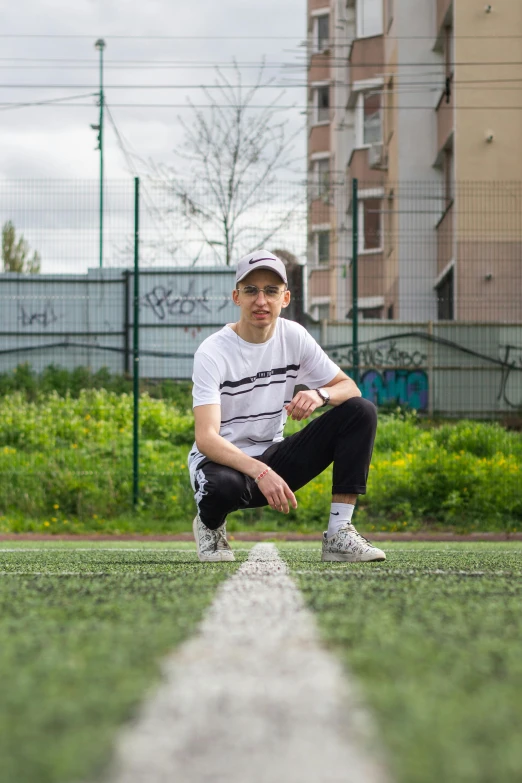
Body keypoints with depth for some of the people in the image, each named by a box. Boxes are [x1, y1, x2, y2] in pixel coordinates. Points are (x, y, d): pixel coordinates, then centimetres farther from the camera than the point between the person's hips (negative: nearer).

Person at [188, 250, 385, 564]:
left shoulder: (293, 336, -1)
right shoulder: (213, 351, -17)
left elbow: (350, 387, 1)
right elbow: (206, 438, -27)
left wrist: (320, 394, -24)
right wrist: (260, 472, -43)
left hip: (274, 460, 5)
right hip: (224, 460, -5)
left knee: (361, 411, -12)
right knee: (221, 486, -43)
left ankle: (339, 533, -16)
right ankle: (210, 523, -2)